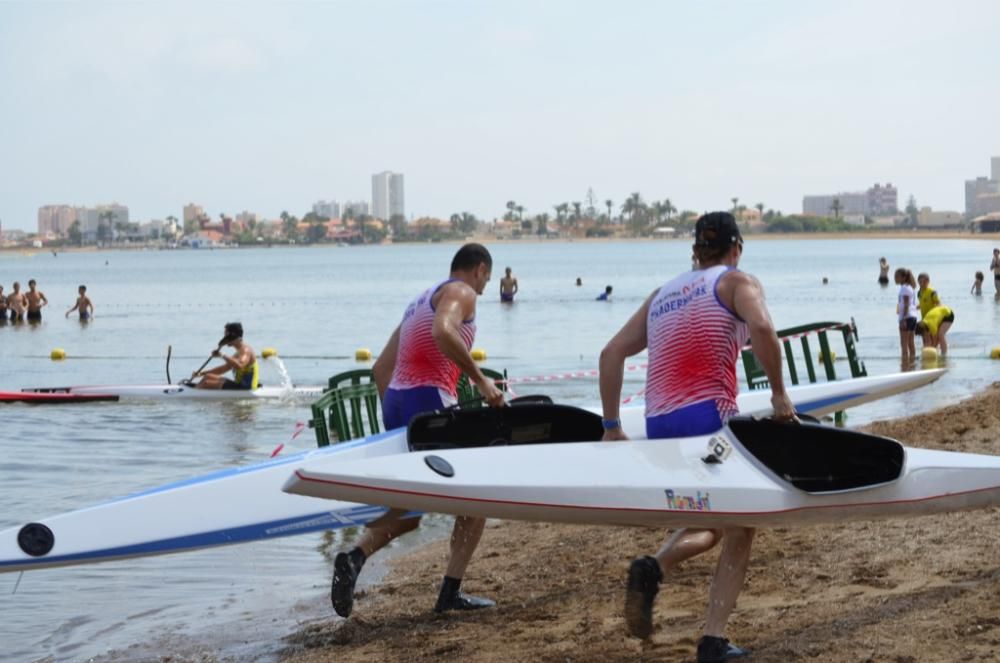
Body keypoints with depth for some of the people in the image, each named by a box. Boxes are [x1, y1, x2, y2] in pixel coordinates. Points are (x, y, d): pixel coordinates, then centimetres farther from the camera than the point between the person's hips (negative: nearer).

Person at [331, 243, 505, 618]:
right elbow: (443, 332, -24)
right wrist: (481, 380, -20)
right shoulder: (461, 293, 0)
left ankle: (356, 556, -14)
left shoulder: (421, 301, 27)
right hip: (430, 401, -8)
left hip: (394, 404, 8)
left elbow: (380, 369, 24)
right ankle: (450, 594, -1)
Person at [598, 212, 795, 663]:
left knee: (710, 524, 22)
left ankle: (653, 567, -10)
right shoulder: (737, 282, 6)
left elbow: (611, 354, 17)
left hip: (658, 424, 6)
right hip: (709, 417, -5)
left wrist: (612, 427, 18)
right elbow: (761, 329, -15)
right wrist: (779, 394, -7)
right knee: (739, 528, 9)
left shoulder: (662, 295, 23)